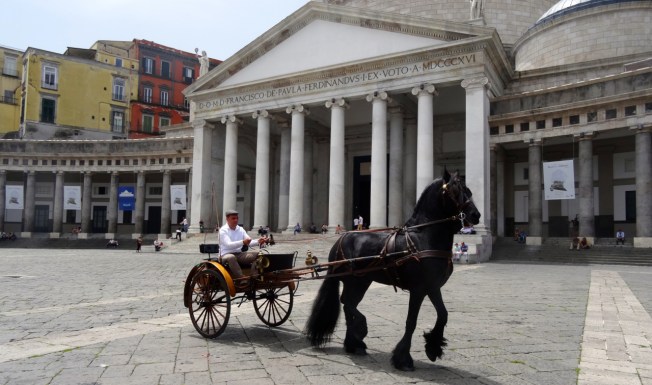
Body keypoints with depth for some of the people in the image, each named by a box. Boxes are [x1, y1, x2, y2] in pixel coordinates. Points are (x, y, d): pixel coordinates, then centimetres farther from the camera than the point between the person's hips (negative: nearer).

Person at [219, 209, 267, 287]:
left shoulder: (240, 229, 11)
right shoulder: (223, 230, -8)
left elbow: (249, 242, 1)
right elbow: (228, 245, -24)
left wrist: (258, 241, -22)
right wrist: (243, 242, -40)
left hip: (240, 254, 6)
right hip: (226, 255, -6)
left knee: (257, 254, -16)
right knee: (231, 257, -42)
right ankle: (240, 280, -41)